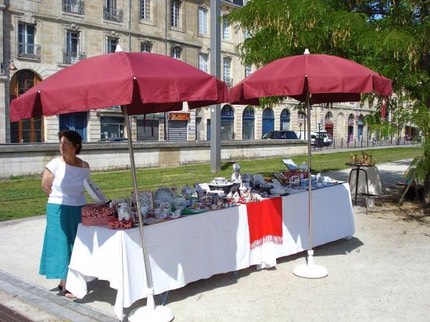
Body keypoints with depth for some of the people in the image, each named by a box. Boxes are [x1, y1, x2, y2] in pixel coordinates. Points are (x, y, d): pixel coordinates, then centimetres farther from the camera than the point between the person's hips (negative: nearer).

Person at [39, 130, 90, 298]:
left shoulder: (84, 166, -2)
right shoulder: (55, 164, -12)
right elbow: (45, 186, -2)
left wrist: (71, 198, 7)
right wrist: (61, 200, 4)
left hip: (79, 210, 4)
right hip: (59, 211, -4)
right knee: (62, 245, 2)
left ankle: (67, 280, 27)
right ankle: (65, 285, 12)